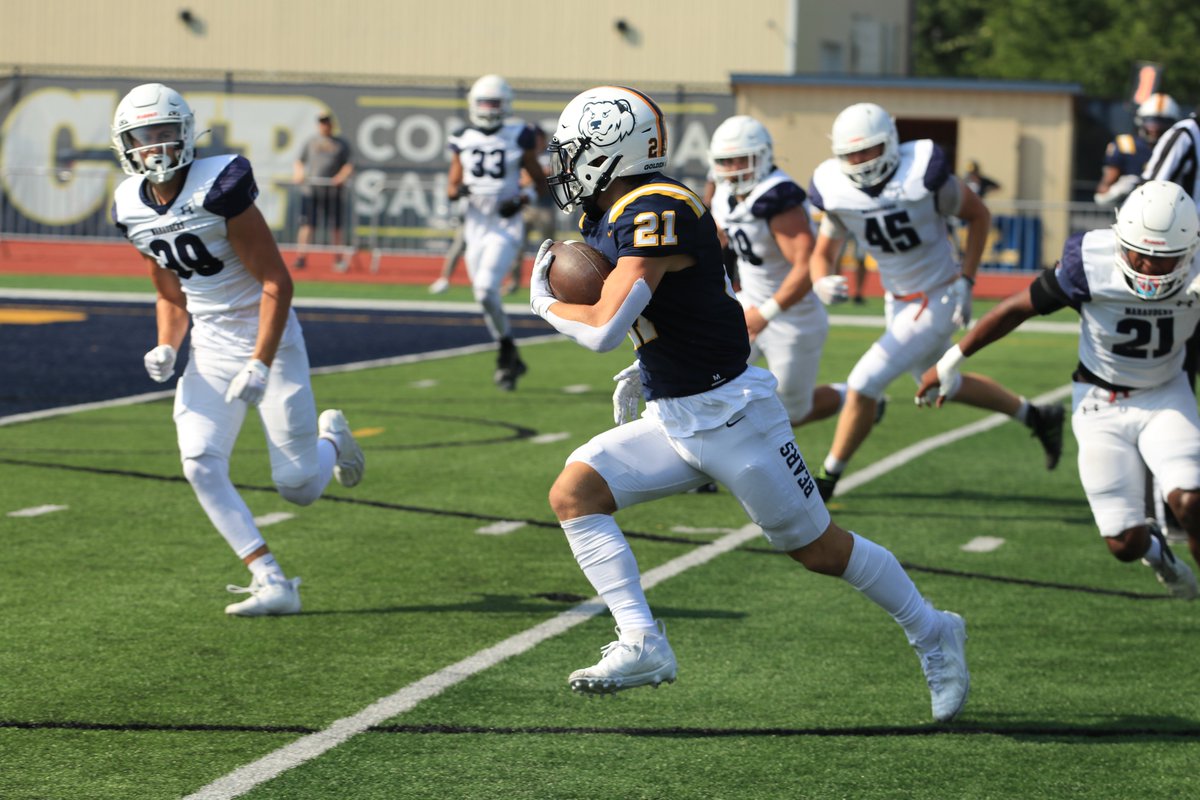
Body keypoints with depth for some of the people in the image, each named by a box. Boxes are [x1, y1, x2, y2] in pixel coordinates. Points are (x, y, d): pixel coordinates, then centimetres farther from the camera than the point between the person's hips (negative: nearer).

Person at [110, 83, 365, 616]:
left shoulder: (219, 188, -20)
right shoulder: (133, 208, 1)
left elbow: (277, 282, -18)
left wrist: (260, 364, -23)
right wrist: (166, 349, -5)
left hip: (267, 339, -5)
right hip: (210, 349, 6)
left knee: (298, 487, -3)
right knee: (200, 464, -15)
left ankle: (331, 438, 34)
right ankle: (271, 583, -10)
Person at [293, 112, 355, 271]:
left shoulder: (342, 144, 13)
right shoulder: (310, 143, 16)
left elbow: (349, 166, 6)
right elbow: (299, 161, 13)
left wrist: (342, 176, -15)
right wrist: (298, 173, -10)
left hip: (333, 191, -1)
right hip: (310, 189, 1)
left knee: (335, 227, 2)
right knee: (306, 224, -8)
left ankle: (339, 260, 11)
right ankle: (302, 257, -10)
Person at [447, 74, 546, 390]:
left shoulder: (518, 139, -4)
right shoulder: (463, 142, 5)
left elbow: (540, 183, 4)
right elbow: (452, 187, 10)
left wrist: (521, 199, -15)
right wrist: (458, 190, -13)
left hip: (506, 226, -5)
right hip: (476, 226, 5)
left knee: (486, 289, -21)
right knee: (484, 295, 8)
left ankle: (507, 351, -4)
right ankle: (512, 360, 24)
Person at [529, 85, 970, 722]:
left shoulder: (657, 214, -23)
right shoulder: (605, 219, 8)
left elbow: (604, 328, -29)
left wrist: (546, 305, -11)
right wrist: (645, 372, 14)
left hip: (730, 412, -9)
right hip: (669, 419, 9)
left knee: (819, 550, 3)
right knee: (573, 493, -9)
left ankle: (932, 635, 23)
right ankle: (642, 644, -12)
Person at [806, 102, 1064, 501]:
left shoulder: (922, 176, -23)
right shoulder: (838, 192, -10)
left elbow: (978, 215, -8)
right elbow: (823, 253, 2)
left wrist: (966, 280, -13)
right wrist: (822, 284, -22)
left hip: (938, 300, -7)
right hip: (897, 301, 7)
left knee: (864, 383, -13)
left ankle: (828, 478, 2)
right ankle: (1036, 416, 41)